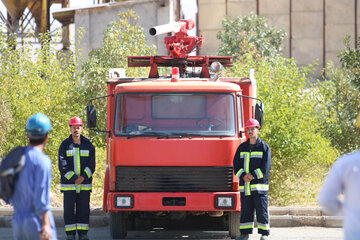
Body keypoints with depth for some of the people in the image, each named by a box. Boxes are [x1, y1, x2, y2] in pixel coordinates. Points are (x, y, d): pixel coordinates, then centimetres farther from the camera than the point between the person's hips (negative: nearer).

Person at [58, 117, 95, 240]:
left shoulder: (88, 144, 6)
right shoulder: (65, 145, 1)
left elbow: (91, 165, 1)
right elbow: (62, 165, -6)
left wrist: (83, 177, -13)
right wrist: (74, 178, -13)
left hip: (85, 184, 1)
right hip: (68, 184, -1)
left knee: (84, 210, 3)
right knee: (69, 210, -1)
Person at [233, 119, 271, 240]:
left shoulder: (264, 147, 3)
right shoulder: (242, 147, 14)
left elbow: (266, 166, -5)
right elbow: (236, 164, 8)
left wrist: (253, 175, -13)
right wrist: (243, 176, -9)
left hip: (259, 185, -4)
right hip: (245, 185, 4)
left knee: (262, 210, -4)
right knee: (245, 210, 6)